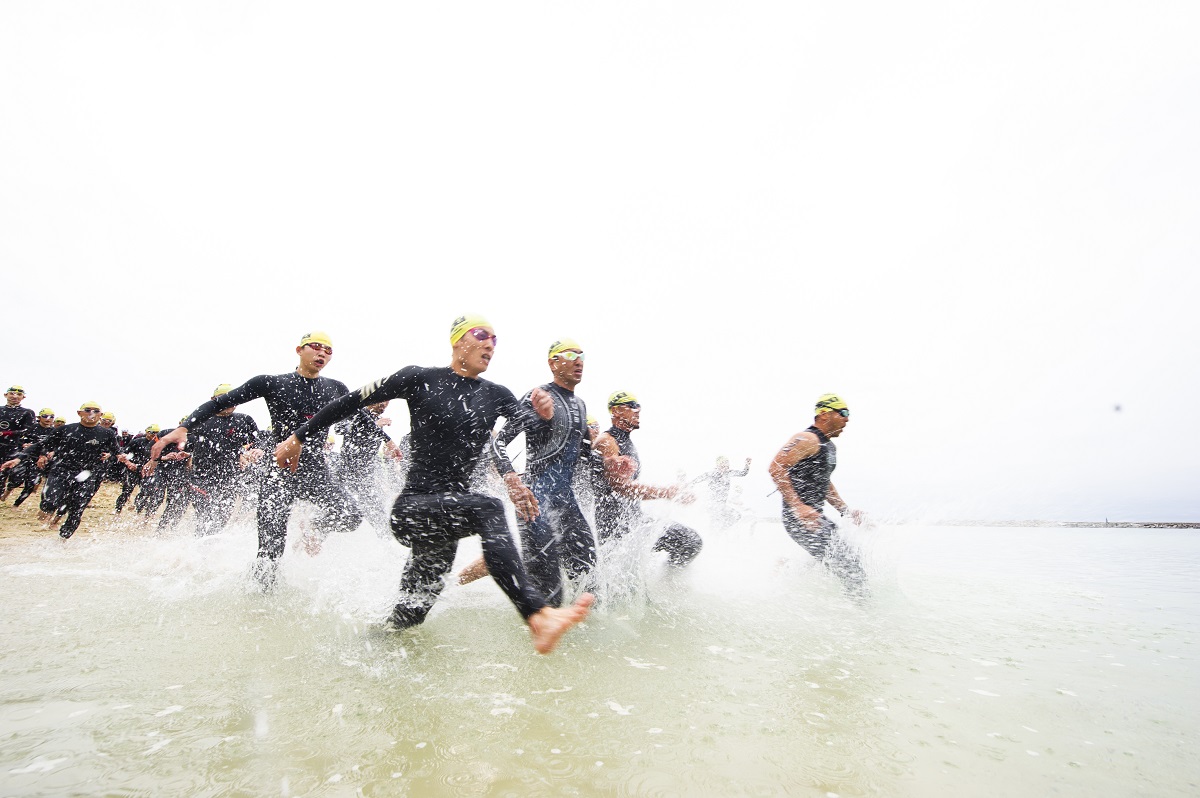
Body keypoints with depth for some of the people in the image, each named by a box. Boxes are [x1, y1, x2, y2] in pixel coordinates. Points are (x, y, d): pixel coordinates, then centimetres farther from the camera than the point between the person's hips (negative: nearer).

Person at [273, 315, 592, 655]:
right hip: (412, 508, -6)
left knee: (407, 620, 15)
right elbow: (352, 401, 2)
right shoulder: (421, 379, -4)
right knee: (487, 508, -36)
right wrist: (299, 438, 6)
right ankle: (539, 616, -47)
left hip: (448, 517, 6)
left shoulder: (496, 395, 8)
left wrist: (544, 414, -22)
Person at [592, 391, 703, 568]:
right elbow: (620, 485, -23)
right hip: (614, 524, -9)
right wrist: (666, 492, -26)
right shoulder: (605, 442, -13)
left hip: (636, 519, 9)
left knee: (691, 540, 0)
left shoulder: (628, 442, 17)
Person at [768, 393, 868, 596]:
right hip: (800, 518, -10)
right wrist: (798, 506, -29)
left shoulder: (829, 447, 19)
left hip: (816, 517, 10)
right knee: (847, 566, -14)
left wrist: (845, 510, 19)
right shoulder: (808, 439, -13)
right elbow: (776, 468, -24)